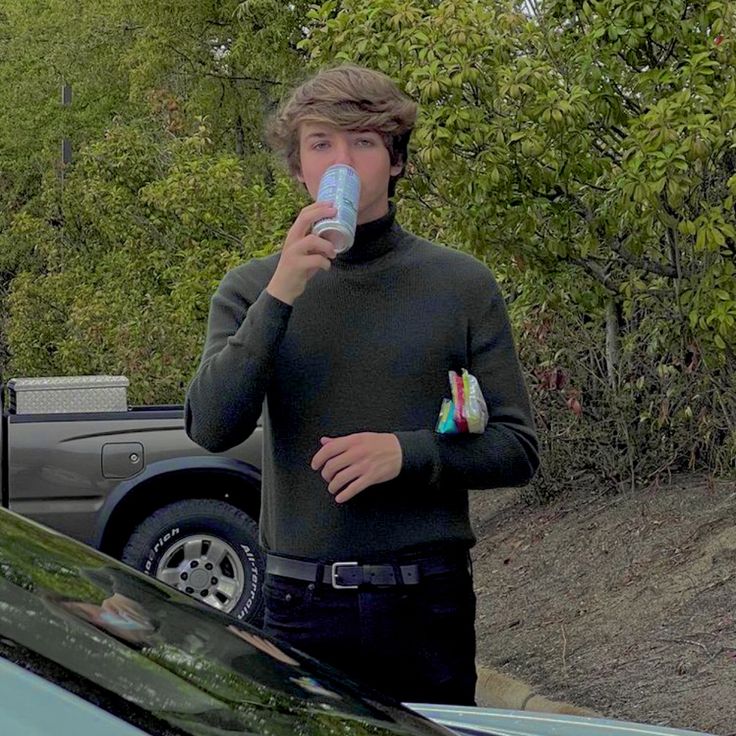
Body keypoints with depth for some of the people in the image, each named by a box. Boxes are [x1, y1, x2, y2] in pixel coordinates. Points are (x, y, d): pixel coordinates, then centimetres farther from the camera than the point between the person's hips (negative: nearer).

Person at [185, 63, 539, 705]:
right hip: (301, 604, 0)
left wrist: (406, 453, -15)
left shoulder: (461, 285, 1)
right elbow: (212, 429, -12)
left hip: (428, 602, 0)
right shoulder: (252, 289, 3)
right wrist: (280, 297, -19)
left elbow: (517, 448, 1)